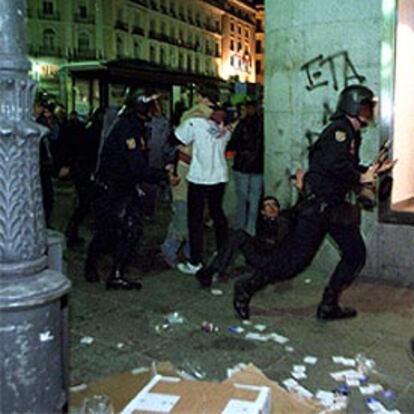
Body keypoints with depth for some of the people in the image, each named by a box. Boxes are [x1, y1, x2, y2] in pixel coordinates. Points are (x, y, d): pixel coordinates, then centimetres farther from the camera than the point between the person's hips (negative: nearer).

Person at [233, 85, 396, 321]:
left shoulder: (352, 134, 19)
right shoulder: (340, 129, -12)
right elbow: (334, 164, -28)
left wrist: (374, 171, 14)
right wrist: (360, 178, -14)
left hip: (335, 207, 10)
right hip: (318, 205, -10)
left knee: (356, 254, 8)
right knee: (297, 257, -7)